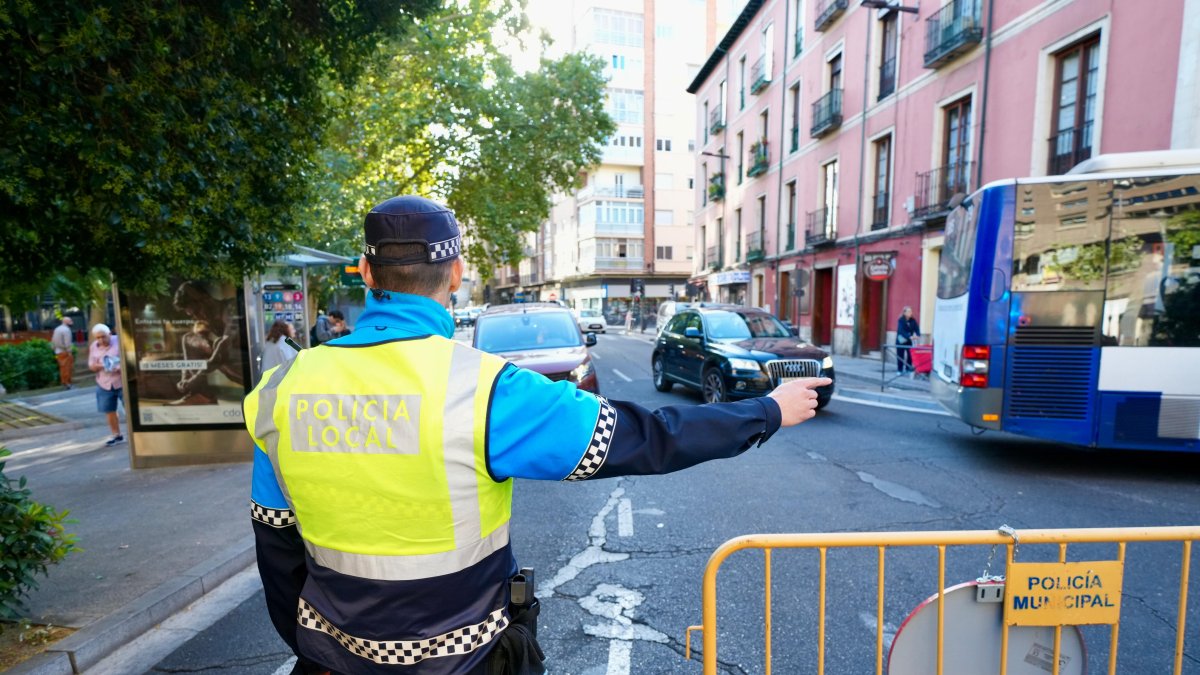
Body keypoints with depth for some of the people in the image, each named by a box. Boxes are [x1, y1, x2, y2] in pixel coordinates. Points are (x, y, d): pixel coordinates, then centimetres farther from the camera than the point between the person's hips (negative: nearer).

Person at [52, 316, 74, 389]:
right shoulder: (66, 329, -15)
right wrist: (69, 352, -17)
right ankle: (67, 384, -2)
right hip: (65, 352, -9)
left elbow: (53, 341, 16)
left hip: (58, 352, 9)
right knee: (67, 368, -4)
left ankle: (64, 383, 17)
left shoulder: (57, 329, 13)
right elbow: (67, 342, -20)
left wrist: (55, 349, 20)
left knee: (63, 368, 13)